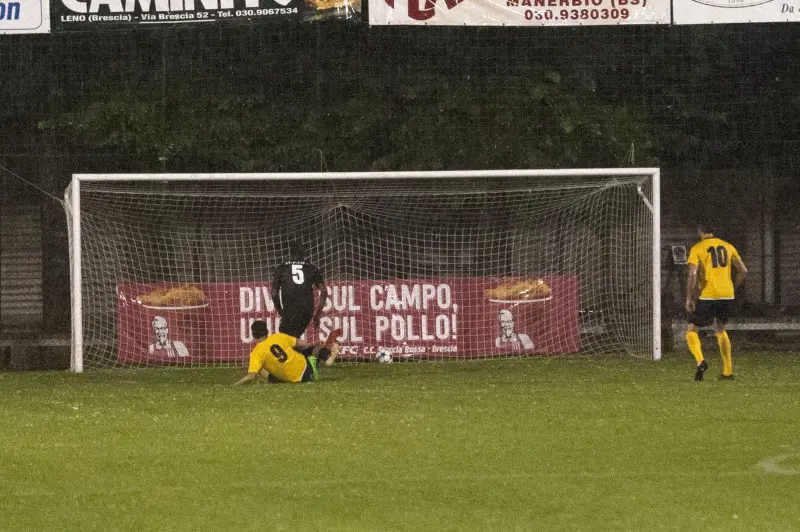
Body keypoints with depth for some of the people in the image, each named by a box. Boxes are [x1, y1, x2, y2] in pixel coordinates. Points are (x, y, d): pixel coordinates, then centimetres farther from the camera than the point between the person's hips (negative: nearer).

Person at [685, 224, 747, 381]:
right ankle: (728, 371, 18)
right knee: (720, 330, 23)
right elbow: (743, 271, 11)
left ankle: (700, 361, -18)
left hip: (707, 296, -5)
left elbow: (692, 274, -14)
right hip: (727, 296, 5)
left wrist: (689, 298, -10)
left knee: (691, 330, 8)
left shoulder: (697, 249, -3)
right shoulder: (727, 247, 11)